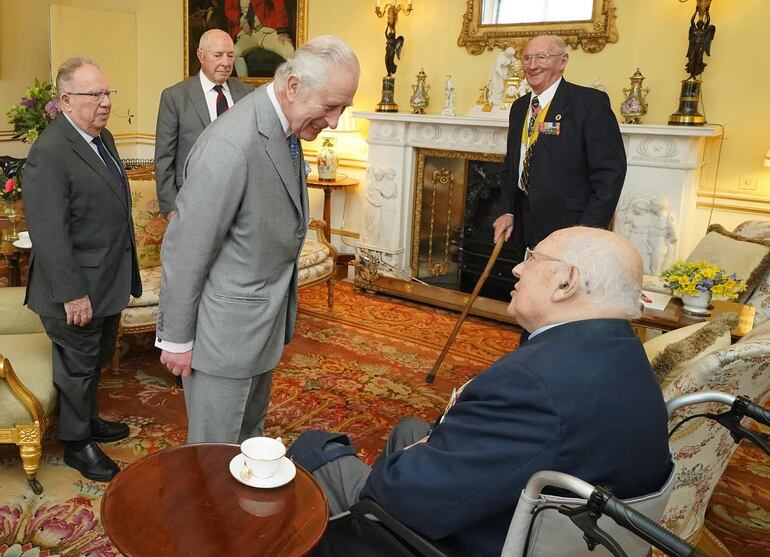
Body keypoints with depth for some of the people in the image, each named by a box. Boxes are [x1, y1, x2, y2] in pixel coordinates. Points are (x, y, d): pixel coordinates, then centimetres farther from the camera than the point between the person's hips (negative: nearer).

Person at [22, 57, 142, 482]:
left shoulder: (101, 137, 7)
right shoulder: (49, 153, -22)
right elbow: (48, 234, -24)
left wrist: (124, 276, 16)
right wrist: (72, 294, -23)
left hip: (109, 281, 8)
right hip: (79, 288, -8)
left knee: (96, 360, 24)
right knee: (77, 366, 10)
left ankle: (89, 420, 44)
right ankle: (77, 443, 29)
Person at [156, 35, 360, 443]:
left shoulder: (286, 128, 1)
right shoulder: (231, 146, -28)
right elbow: (185, 250, -22)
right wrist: (176, 339, -13)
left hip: (264, 324, 8)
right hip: (225, 331, -8)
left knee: (250, 436, 25)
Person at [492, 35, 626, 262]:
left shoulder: (591, 102, -10)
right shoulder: (518, 107, 13)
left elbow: (611, 171, -14)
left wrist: (589, 230, -19)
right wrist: (508, 211, 8)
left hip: (570, 226, -6)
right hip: (526, 226, 6)